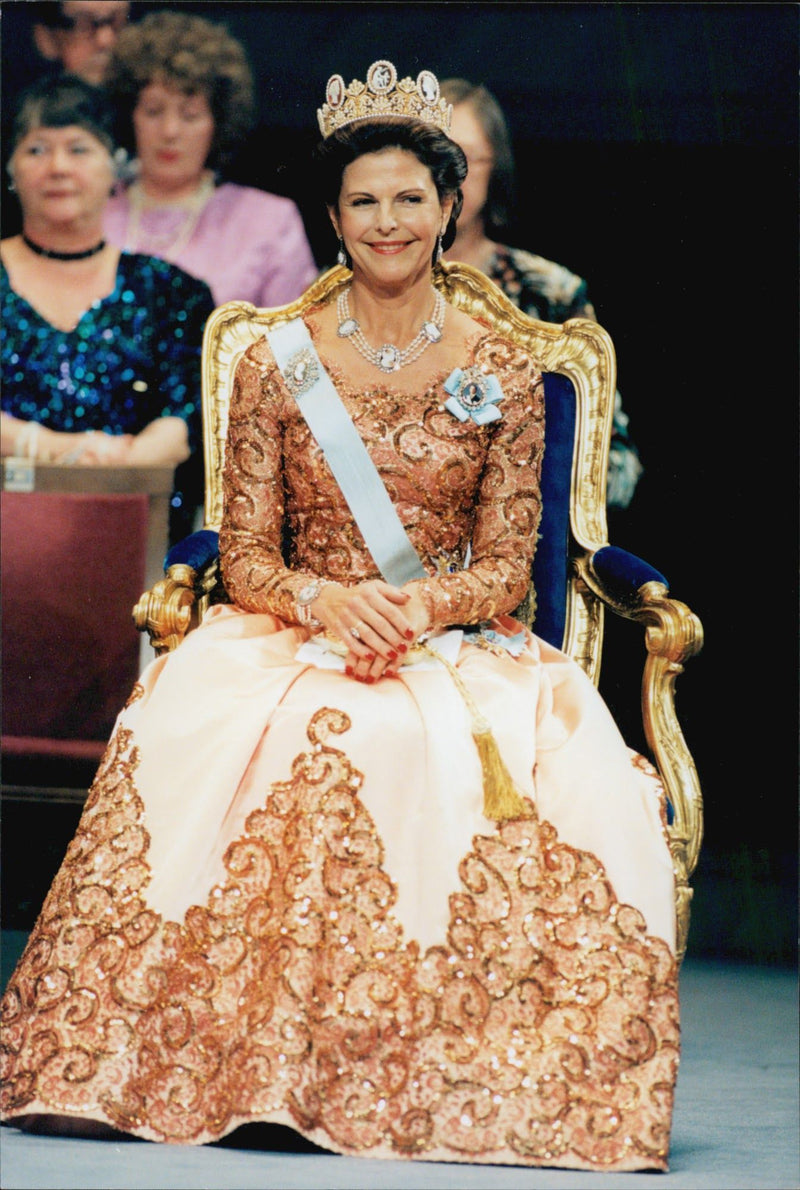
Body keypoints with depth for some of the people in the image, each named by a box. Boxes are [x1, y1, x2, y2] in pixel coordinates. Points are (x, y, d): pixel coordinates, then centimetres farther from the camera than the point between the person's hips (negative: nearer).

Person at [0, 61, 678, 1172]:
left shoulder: (502, 373, 6)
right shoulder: (279, 362, 6)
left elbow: (506, 568, 4)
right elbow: (244, 556, 3)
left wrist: (424, 605, -18)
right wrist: (322, 600, -18)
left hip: (458, 649, 0)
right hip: (295, 640, 0)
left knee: (548, 755, -34)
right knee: (197, 729, -35)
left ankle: (467, 1078, -27)